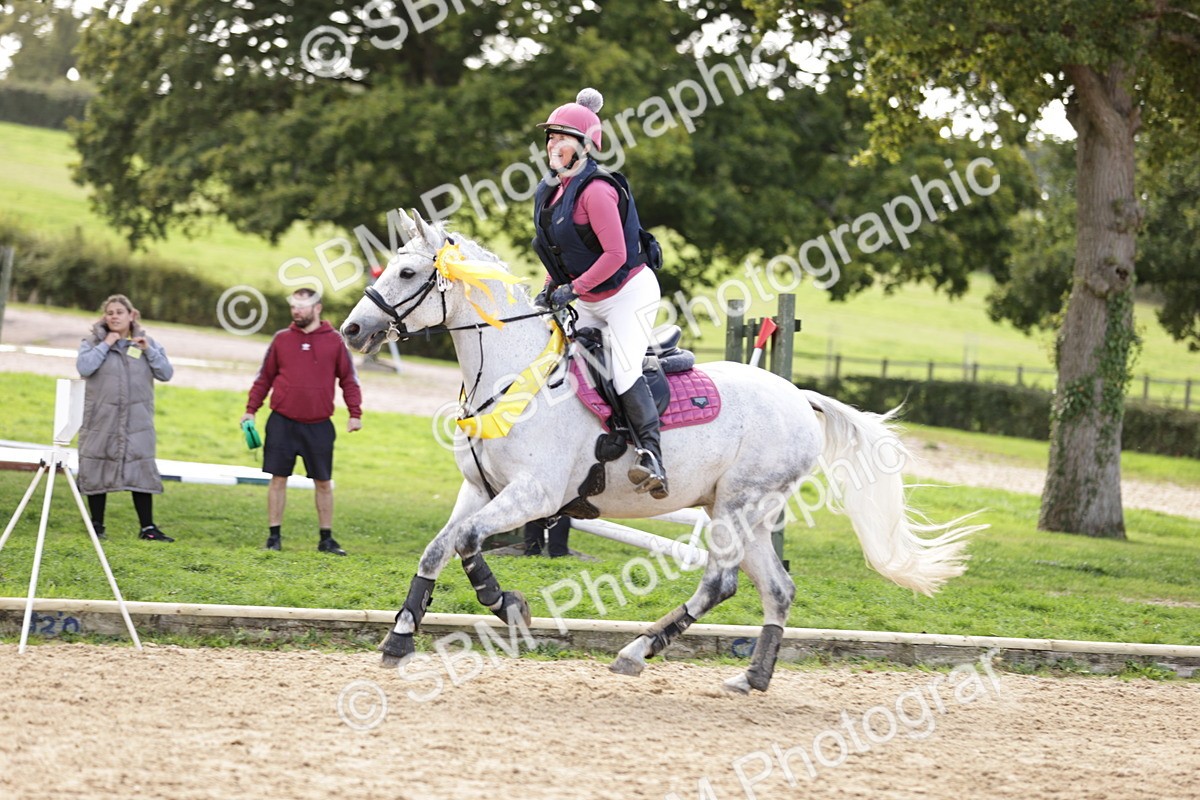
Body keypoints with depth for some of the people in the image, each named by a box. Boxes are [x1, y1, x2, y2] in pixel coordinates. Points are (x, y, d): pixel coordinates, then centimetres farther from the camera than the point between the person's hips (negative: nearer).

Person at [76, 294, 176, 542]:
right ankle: (96, 525, 14)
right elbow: (84, 367, -14)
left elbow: (166, 373, 2)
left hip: (136, 420, 1)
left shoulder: (146, 343, 10)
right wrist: (105, 345, -13)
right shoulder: (93, 342, 3)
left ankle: (148, 528, -2)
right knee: (97, 471, 2)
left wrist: (148, 350, -9)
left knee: (141, 470, -4)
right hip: (101, 419, -1)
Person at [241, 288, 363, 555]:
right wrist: (251, 409, 6)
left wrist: (355, 413, -3)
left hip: (318, 426, 0)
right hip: (282, 423, 0)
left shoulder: (334, 340, 3)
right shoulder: (282, 339, 6)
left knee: (323, 482, 5)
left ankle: (326, 538, 14)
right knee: (278, 479, 2)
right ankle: (274, 536, 9)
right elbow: (265, 377, 10)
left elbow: (349, 379, 5)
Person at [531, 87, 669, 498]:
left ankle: (652, 456, -26)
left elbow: (615, 254, -26)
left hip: (629, 292, -10)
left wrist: (573, 289, -23)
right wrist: (551, 287, 5)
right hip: (589, 302, 10)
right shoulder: (551, 190, 5)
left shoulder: (596, 190, -23)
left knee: (623, 369, -22)